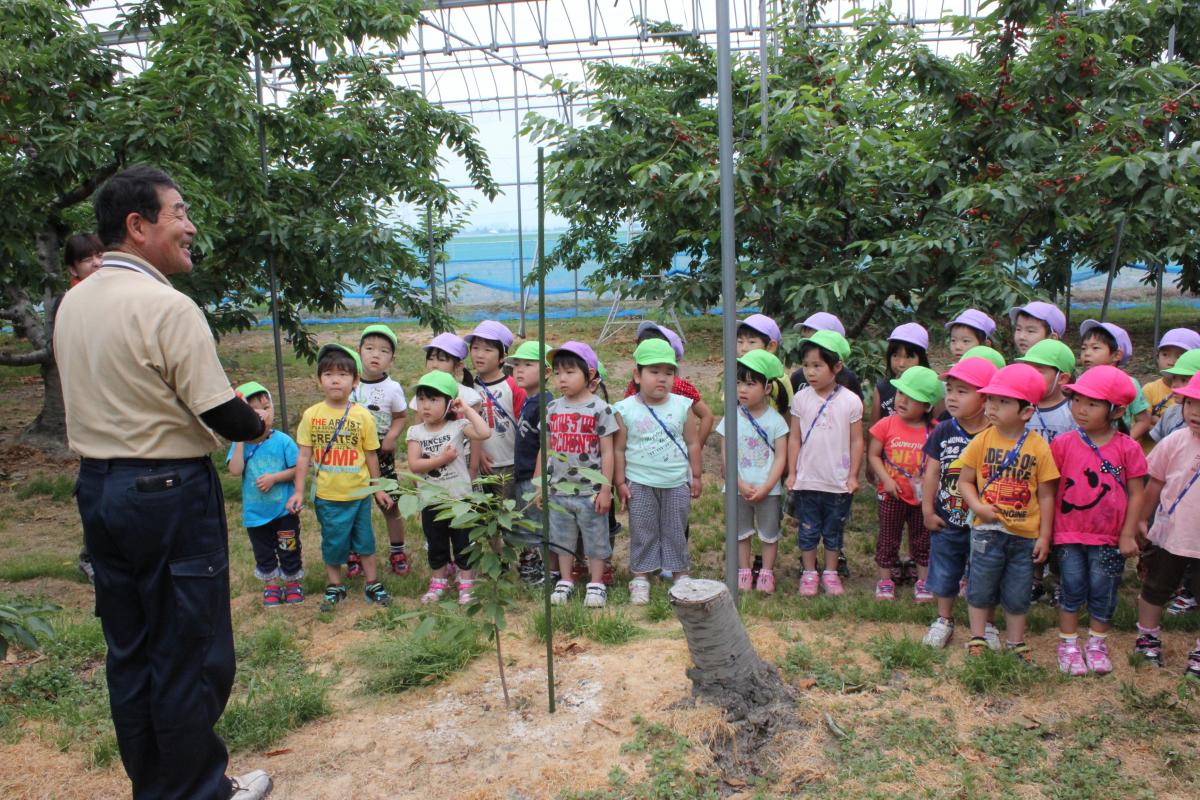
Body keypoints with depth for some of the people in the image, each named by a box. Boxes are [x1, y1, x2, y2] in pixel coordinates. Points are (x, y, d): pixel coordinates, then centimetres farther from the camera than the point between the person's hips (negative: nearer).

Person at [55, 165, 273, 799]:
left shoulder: (71, 303, 7)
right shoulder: (167, 306, -18)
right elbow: (223, 413, -19)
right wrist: (257, 427, 3)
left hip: (97, 486, 8)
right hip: (169, 492, -8)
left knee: (128, 649, 17)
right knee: (190, 652, 6)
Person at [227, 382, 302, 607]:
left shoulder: (283, 440, -11)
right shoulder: (241, 443, -7)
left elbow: (297, 469, -8)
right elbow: (235, 471, -20)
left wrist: (274, 477, -21)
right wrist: (240, 440, -23)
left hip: (284, 510, -1)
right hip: (255, 512, 2)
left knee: (289, 550, 12)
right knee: (264, 553, 17)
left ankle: (292, 582, 31)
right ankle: (270, 585, 35)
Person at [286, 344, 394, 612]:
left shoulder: (362, 415, -8)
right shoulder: (311, 415, -6)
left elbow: (371, 455, 0)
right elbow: (304, 455, -2)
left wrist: (379, 488, 6)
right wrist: (298, 491, -3)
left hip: (359, 493, 0)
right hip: (326, 495, 0)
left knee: (364, 538, 14)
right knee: (333, 541, 13)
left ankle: (371, 583, 31)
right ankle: (334, 585, 33)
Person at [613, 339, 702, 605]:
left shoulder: (682, 406, -3)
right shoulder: (626, 410, -8)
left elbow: (693, 443, 4)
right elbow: (619, 449, -3)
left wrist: (696, 476, 6)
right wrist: (620, 482, -4)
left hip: (677, 483, 2)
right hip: (640, 483, -1)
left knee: (675, 531, 13)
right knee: (642, 532, 8)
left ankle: (680, 572, 27)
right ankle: (640, 576, 19)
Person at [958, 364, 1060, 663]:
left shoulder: (1038, 447, -7)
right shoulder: (982, 441, -5)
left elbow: (1046, 495, -2)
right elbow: (965, 481, 1)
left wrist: (1044, 536, -2)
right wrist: (977, 506, -17)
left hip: (1025, 534, 0)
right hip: (988, 529, 0)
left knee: (1018, 593, 13)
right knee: (980, 588, 10)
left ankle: (1016, 642, 31)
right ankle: (977, 638, 26)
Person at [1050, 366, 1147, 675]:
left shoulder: (1127, 448, -7)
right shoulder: (1063, 444, -7)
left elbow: (1135, 494, -2)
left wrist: (1128, 535, -3)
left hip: (1108, 538, 0)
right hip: (1069, 534, 0)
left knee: (1102, 593, 12)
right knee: (1072, 590, 8)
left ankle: (1097, 644, 31)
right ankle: (1068, 644, 23)